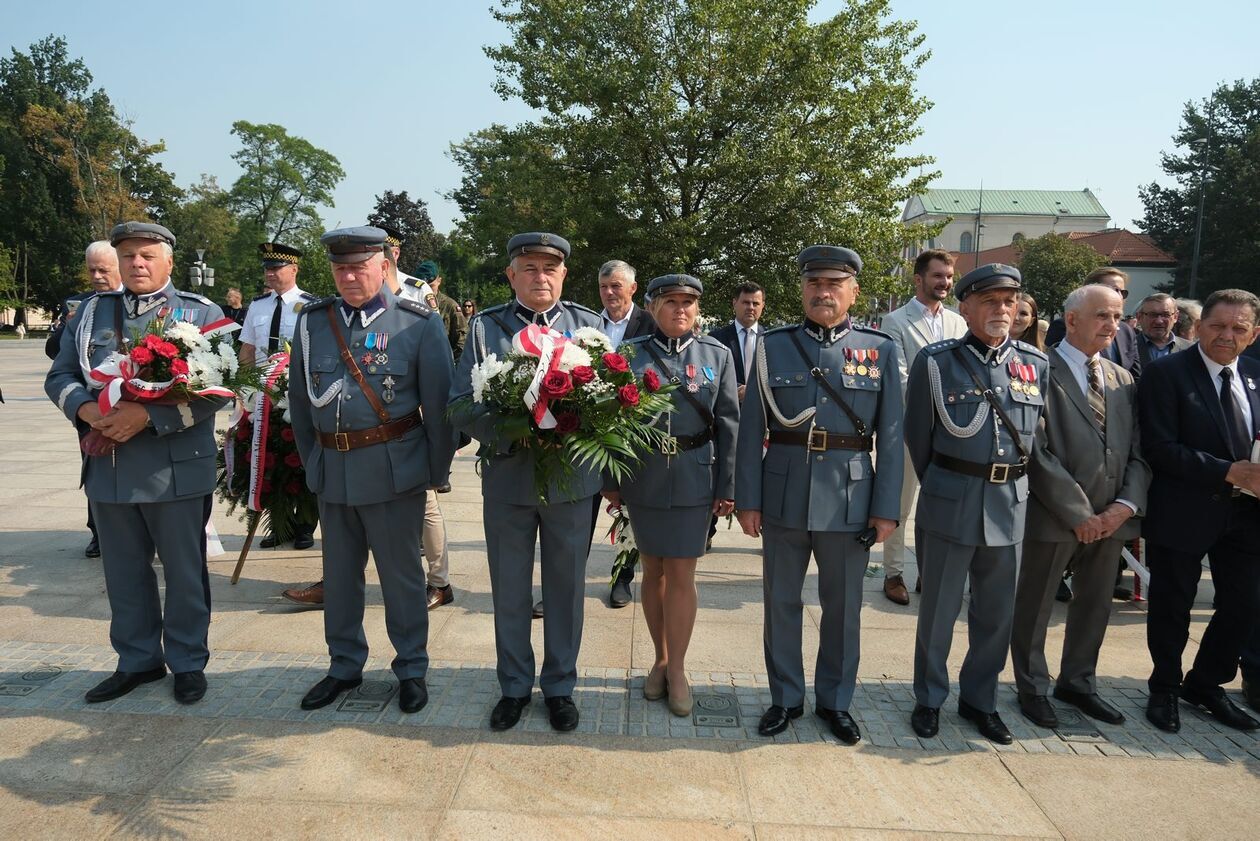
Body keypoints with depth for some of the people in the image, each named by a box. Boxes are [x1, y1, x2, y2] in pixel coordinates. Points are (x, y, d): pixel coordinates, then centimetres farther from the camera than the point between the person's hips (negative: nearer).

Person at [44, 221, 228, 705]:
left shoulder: (201, 313, -2)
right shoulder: (92, 312, 12)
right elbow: (60, 376, 11)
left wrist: (147, 415, -21)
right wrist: (85, 409, -11)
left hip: (175, 469, -4)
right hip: (108, 467, 4)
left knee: (184, 572, 8)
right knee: (124, 572, 15)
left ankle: (188, 663, 23)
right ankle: (137, 661, 31)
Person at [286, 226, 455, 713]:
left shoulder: (419, 324, -6)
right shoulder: (312, 321, 6)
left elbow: (438, 403, -4)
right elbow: (299, 399, 13)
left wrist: (438, 470, -2)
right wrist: (310, 461, 14)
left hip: (393, 470, -4)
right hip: (331, 470, 4)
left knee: (401, 576, 7)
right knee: (339, 575, 16)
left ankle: (411, 669, 25)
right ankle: (344, 667, 34)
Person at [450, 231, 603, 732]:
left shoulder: (587, 324, 4)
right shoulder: (485, 326, 1)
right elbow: (462, 403, -4)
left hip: (572, 478, 0)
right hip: (507, 477, 0)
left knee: (566, 586, 11)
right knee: (509, 589, 12)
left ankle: (560, 686, 30)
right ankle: (514, 686, 31)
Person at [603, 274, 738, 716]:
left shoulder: (717, 355, 3)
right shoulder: (631, 353, 2)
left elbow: (728, 424, 1)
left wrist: (727, 487, -2)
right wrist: (611, 480, 2)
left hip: (694, 480, -1)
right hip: (644, 479, 1)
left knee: (681, 574, 1)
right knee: (652, 571, 11)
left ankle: (676, 669, 16)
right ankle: (660, 658, 28)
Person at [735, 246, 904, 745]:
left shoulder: (880, 350, 3)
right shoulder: (773, 347, 3)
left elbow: (890, 437, 1)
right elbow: (752, 429, 1)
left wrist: (887, 509, -3)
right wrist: (747, 499, -3)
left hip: (850, 499, 0)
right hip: (783, 496, 0)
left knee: (843, 607, 12)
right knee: (781, 602, 11)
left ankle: (835, 700, 32)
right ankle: (785, 698, 30)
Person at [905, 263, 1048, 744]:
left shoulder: (1035, 364, 5)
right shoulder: (935, 362, -5)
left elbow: (1038, 436, 14)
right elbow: (917, 437, 2)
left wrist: (1012, 488, 14)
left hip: (1010, 504, 3)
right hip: (951, 503, -3)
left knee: (997, 612, 13)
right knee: (938, 609, 8)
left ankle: (979, 699, 32)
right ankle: (929, 699, 26)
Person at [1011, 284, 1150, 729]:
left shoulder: (1122, 379, 11)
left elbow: (1138, 451, 8)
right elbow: (1038, 452, -16)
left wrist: (1125, 505, -6)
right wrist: (1078, 513, -15)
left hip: (1112, 517, 6)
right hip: (1054, 514, -6)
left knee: (1095, 603, 18)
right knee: (1035, 604, 9)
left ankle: (1077, 681, 37)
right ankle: (1033, 687, 27)